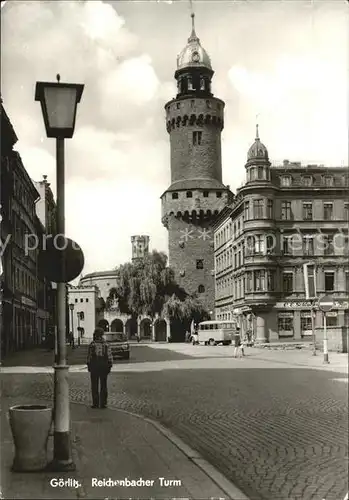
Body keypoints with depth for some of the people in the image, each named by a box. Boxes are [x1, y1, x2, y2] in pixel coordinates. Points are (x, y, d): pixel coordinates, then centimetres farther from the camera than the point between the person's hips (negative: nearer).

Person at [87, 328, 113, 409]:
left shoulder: (92, 344, -6)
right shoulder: (106, 344, 1)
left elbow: (89, 356, -6)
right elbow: (110, 356, -2)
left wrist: (89, 366, 3)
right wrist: (109, 366, 3)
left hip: (94, 365, -2)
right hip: (104, 365, 2)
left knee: (94, 385, 5)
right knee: (103, 385, 8)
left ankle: (95, 403, 3)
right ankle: (103, 403, 6)